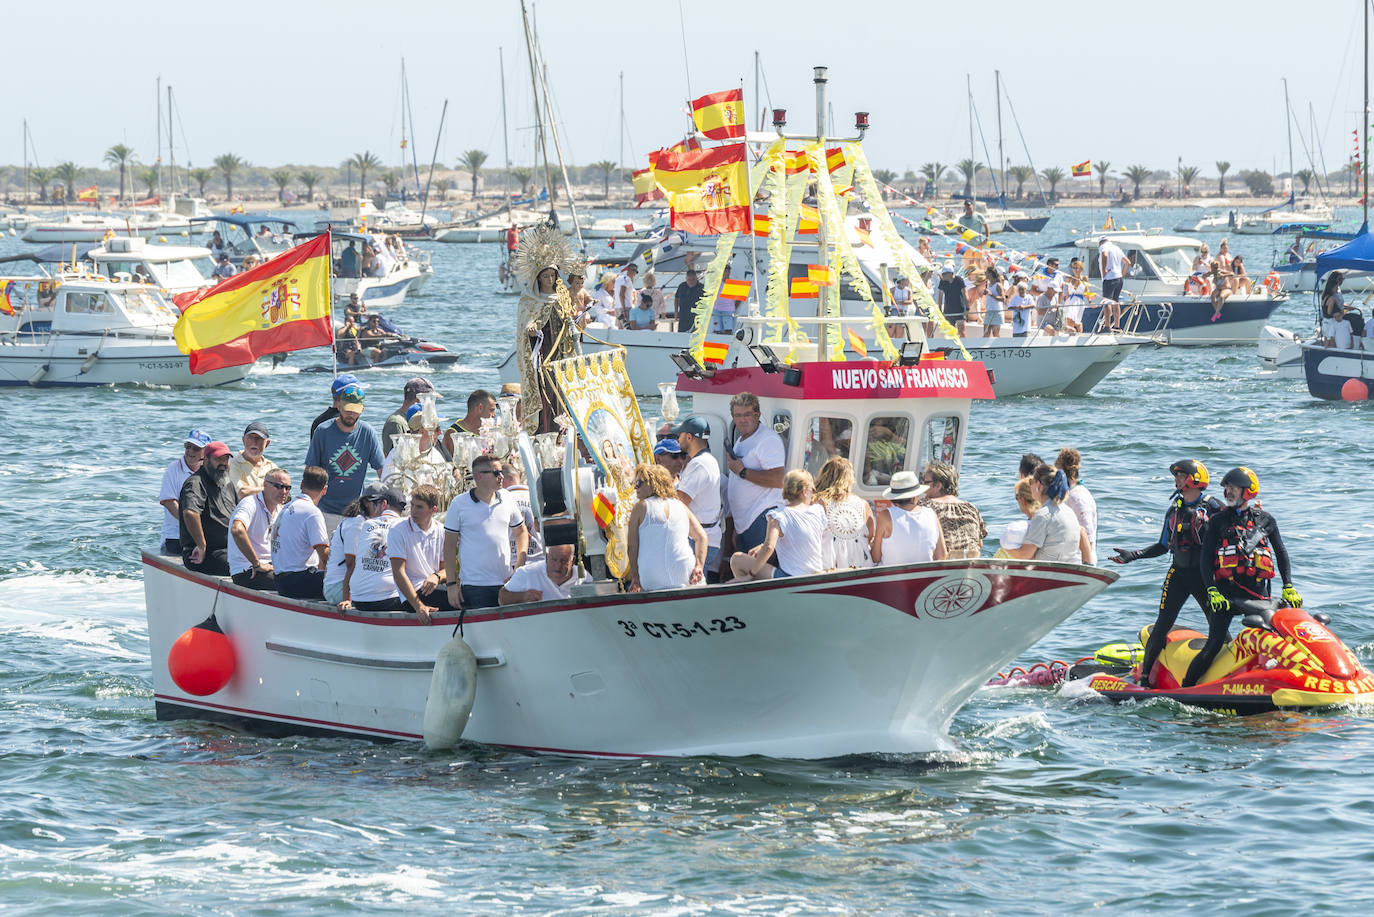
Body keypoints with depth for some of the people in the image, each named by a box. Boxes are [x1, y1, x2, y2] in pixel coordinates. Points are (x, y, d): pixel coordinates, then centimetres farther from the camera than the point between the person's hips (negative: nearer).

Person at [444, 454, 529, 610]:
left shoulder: (508, 501, 8)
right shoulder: (459, 504, -2)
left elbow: (521, 532, 20)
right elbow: (449, 545, 1)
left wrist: (519, 565, 6)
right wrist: (452, 584, -4)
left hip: (505, 583, 3)